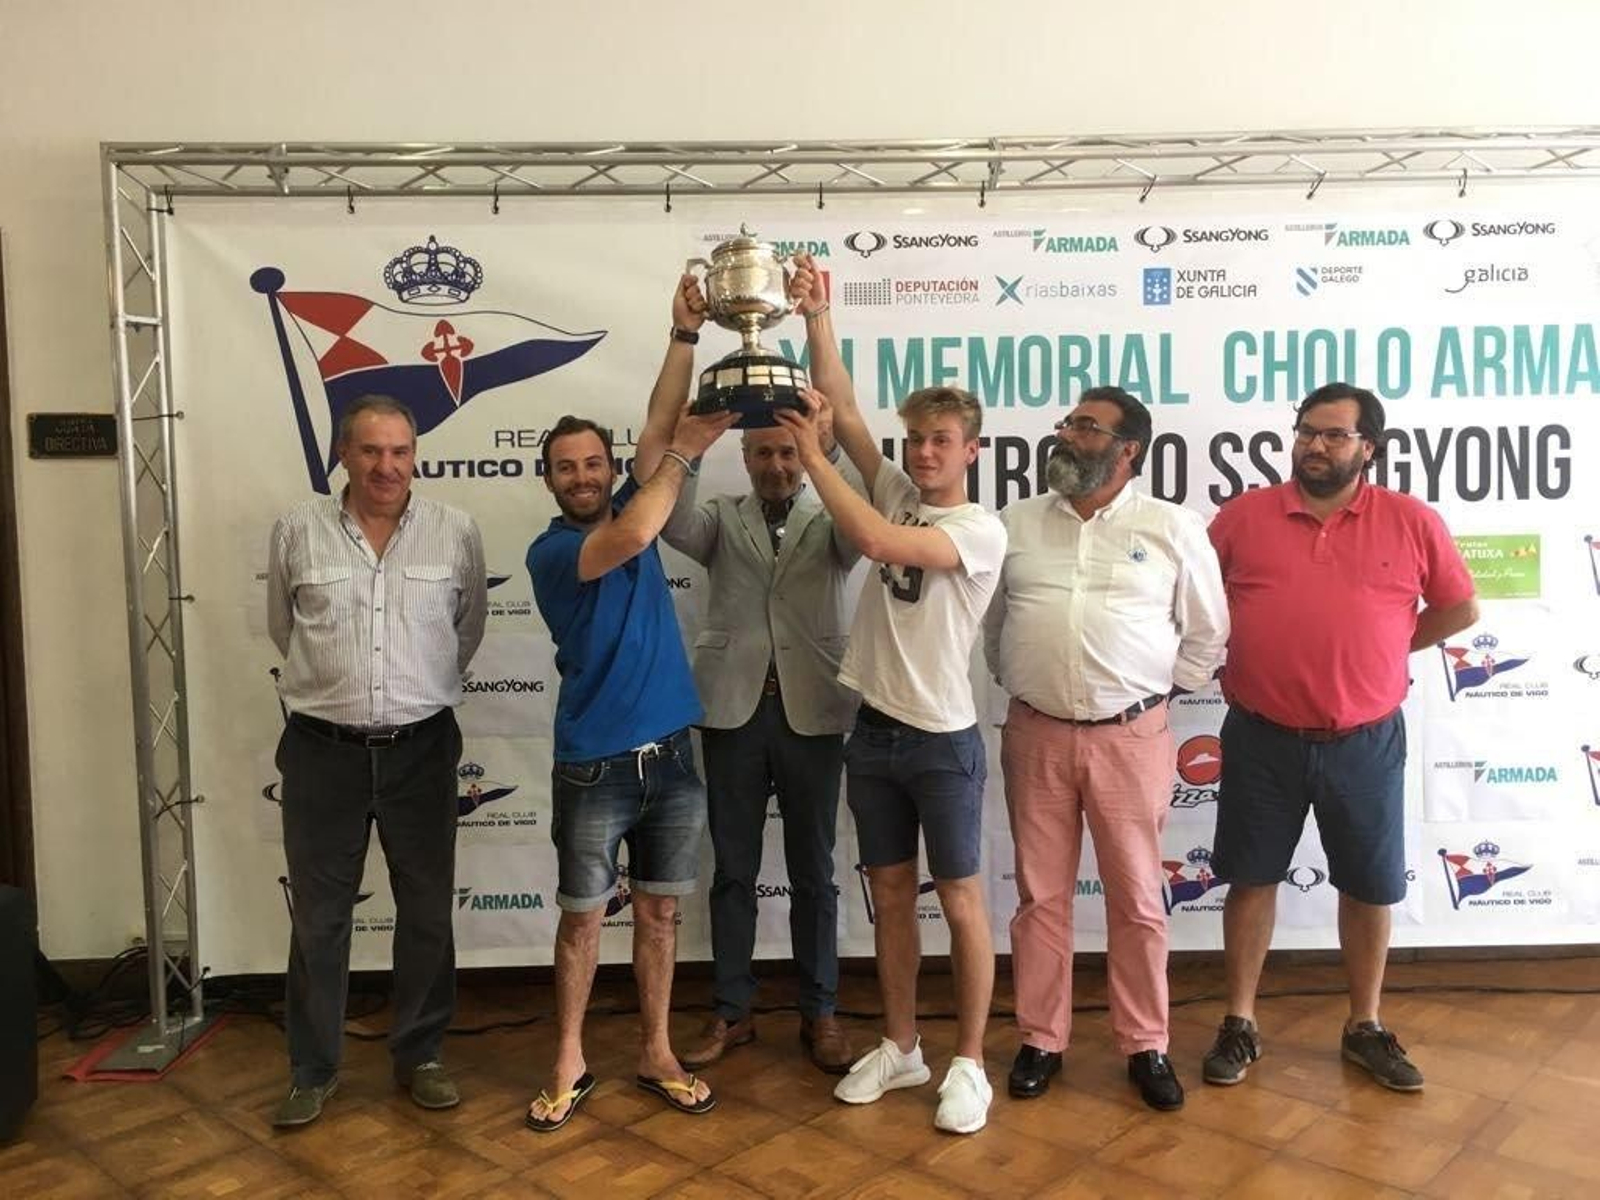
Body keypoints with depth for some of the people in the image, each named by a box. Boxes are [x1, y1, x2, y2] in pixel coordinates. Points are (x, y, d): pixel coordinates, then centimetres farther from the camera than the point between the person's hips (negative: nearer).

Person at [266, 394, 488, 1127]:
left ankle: (419, 1056, 27)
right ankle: (312, 1069, 26)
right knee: (318, 916, 10)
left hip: (421, 749, 1)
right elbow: (284, 629, 12)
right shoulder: (296, 530, -3)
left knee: (426, 911, 10)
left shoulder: (456, 533, -2)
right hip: (323, 750, 0)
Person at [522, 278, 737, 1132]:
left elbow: (657, 429, -4)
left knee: (659, 912, 13)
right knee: (582, 917, 8)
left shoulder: (629, 510, 6)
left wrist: (684, 336, -11)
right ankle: (569, 1064, 23)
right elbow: (631, 540, -27)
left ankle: (655, 1054, 26)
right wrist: (686, 454, -18)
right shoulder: (549, 552, -9)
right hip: (594, 765, -4)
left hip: (670, 755, 4)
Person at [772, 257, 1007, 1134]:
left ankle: (969, 1064, 17)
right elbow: (844, 410, 1)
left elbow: (877, 542, -26)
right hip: (874, 732, 6)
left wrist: (811, 456, -19)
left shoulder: (981, 529, -12)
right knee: (890, 896, 14)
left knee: (961, 902, 5)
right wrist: (817, 318, -6)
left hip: (943, 741, -6)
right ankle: (901, 1048, 28)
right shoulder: (897, 494, 7)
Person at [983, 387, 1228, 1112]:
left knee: (1136, 899, 8)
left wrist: (1163, 692, 7)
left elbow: (1206, 631, 8)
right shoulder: (1013, 525, 5)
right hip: (1035, 734, 2)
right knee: (1041, 896, 9)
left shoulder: (1173, 529, 0)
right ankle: (1041, 1040, 23)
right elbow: (987, 622, 15)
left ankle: (1146, 1046, 23)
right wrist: (1020, 684, 11)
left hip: (1131, 736, -1)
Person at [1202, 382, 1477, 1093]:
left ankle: (1365, 1027, 31)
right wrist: (1253, 656, 1)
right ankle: (1239, 1024, 24)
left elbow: (1461, 608, 8)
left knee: (1370, 885, 12)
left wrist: (1382, 651, 6)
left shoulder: (1411, 522, -2)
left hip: (1365, 742, 1)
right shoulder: (1242, 516, -2)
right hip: (1262, 739, 0)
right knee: (1251, 877, 9)